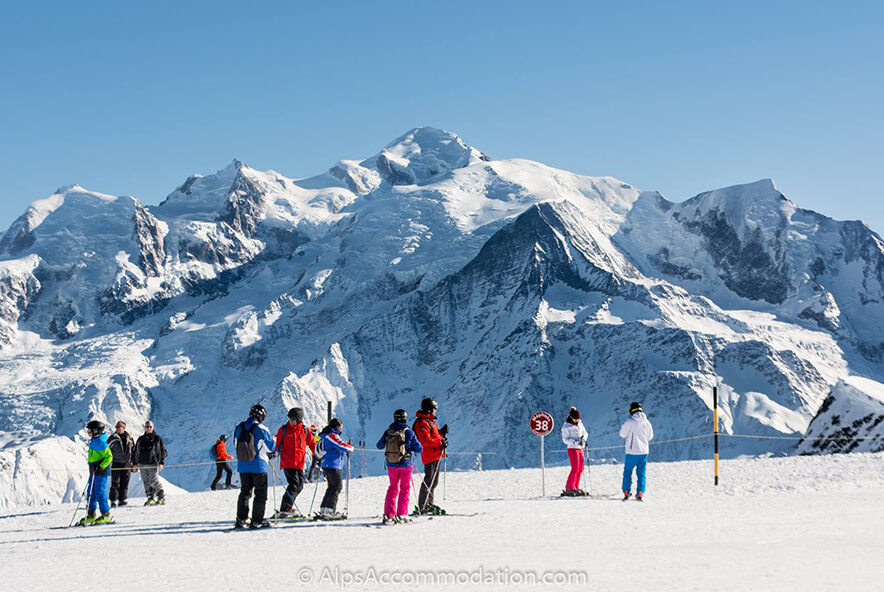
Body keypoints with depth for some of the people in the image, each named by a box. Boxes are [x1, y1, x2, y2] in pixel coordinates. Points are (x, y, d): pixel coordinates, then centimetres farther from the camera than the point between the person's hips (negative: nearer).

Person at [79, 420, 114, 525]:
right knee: (91, 492, 10)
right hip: (94, 471, 10)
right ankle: (91, 515, 15)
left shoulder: (100, 442, -17)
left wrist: (100, 467, -25)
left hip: (101, 471, -10)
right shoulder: (94, 441, 14)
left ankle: (106, 515, -4)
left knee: (99, 492, -9)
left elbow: (109, 457, -20)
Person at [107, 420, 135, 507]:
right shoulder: (112, 438, -2)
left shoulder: (129, 438, 7)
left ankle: (122, 500, 13)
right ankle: (114, 501, -4)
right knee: (115, 483, -7)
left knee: (125, 483, 5)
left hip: (127, 463, 3)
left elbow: (134, 451, 16)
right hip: (116, 463, -3)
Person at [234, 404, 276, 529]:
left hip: (242, 466, 5)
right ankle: (257, 521, 1)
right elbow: (271, 447, -7)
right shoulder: (262, 429, -15)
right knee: (261, 494, 5)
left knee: (245, 492, 16)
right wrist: (271, 439, 13)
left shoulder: (239, 428, 1)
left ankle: (241, 519, 12)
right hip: (259, 466, -5)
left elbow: (235, 444, 14)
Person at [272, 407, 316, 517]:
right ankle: (284, 510, -13)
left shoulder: (305, 430, 7)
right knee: (294, 485, -15)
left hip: (299, 463, 5)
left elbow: (312, 444, 13)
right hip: (287, 463, -5)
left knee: (299, 486, 9)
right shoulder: (283, 430, -1)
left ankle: (287, 507, 24)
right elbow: (277, 443, -1)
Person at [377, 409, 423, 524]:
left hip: (391, 465, 3)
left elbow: (380, 446, 11)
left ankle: (388, 515, 10)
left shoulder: (388, 432, -3)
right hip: (405, 465, -3)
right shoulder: (409, 432, -13)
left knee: (393, 488, 15)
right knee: (405, 489, 9)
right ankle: (401, 515, 6)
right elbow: (419, 449, -8)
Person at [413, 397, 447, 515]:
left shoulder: (430, 421, 20)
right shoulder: (422, 422, -14)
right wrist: (440, 442, -22)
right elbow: (425, 440, -22)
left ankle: (429, 504, 24)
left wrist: (442, 432, 5)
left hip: (436, 455, 11)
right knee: (429, 481, -9)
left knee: (434, 482, 16)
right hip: (430, 456, -11)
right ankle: (422, 507, -5)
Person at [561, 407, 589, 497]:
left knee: (580, 469, 6)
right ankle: (569, 489, -13)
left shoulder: (579, 423, 10)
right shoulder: (566, 426, -9)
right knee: (575, 468, -15)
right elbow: (565, 439, -14)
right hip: (572, 448, -7)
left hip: (580, 448, 7)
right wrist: (576, 442, -24)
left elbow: (585, 433, 15)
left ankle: (576, 488, 12)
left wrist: (583, 438, -8)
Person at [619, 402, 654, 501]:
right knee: (641, 473, 10)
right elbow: (650, 437, 11)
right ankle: (640, 493, 4)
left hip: (632, 451, -3)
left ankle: (626, 492, 4)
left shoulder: (629, 422, -12)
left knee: (628, 471, 9)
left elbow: (622, 434, -3)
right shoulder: (647, 422, 0)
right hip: (644, 451, 3)